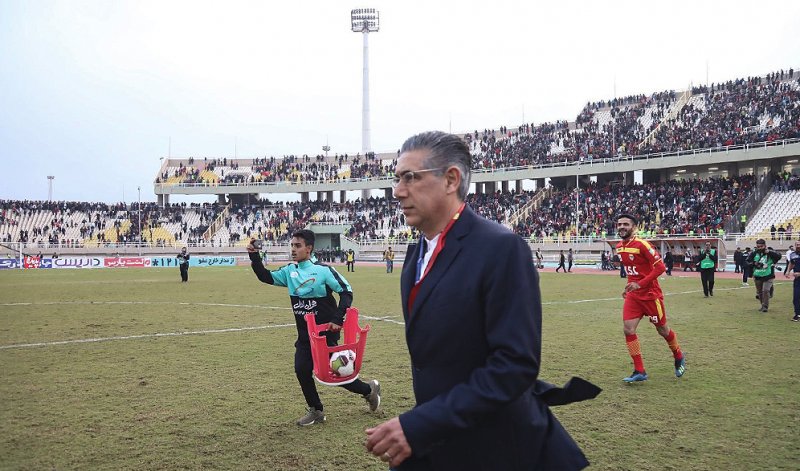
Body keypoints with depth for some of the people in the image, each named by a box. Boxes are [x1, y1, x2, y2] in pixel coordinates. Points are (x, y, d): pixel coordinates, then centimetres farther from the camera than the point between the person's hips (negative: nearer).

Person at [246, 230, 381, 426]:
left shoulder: (323, 270, -15)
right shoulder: (289, 271, 4)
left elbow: (346, 292, -13)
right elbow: (266, 277, 4)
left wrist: (338, 319, -21)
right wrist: (254, 256, -11)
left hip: (326, 333, -6)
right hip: (304, 335, 6)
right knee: (301, 370, -2)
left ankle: (369, 389, 24)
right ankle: (316, 411, 17)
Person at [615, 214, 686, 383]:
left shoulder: (642, 245, -19)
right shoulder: (619, 247, 5)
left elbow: (660, 267, -21)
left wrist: (640, 284, -26)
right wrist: (629, 286, 14)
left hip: (651, 294, -6)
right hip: (633, 295, 6)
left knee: (662, 330, 11)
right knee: (628, 329, -7)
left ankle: (679, 358, 40)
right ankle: (640, 371, 0)